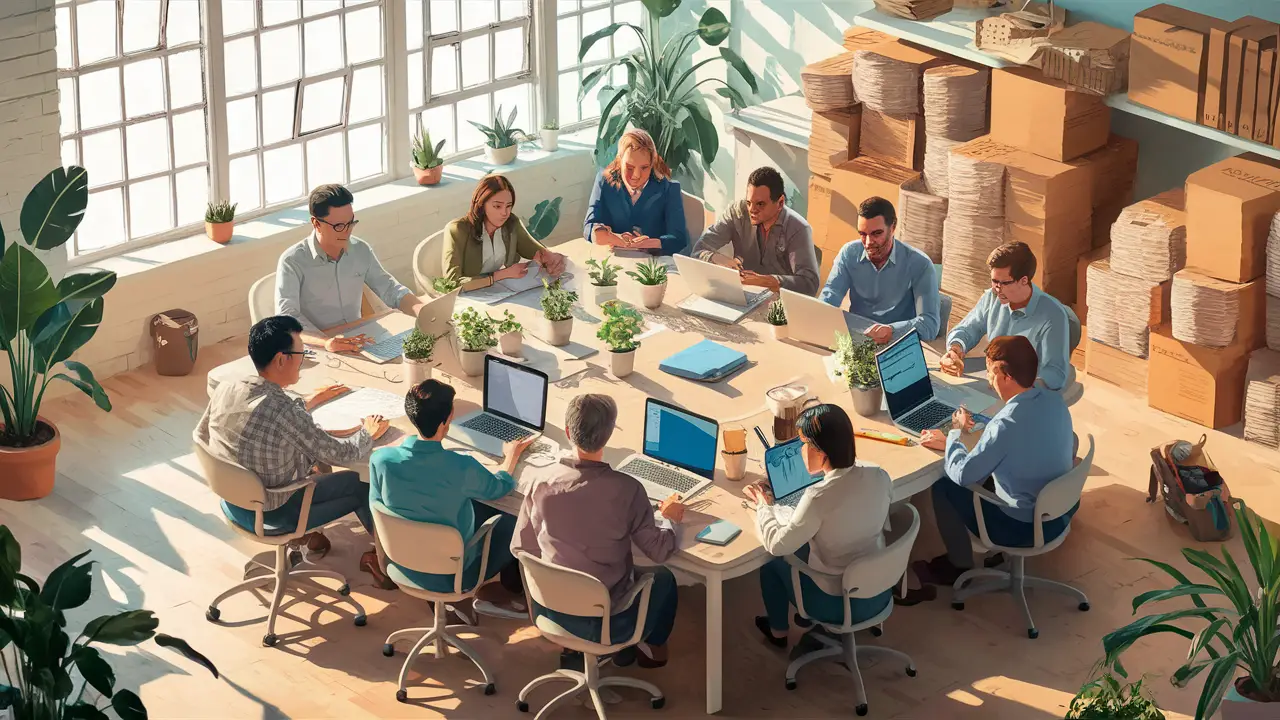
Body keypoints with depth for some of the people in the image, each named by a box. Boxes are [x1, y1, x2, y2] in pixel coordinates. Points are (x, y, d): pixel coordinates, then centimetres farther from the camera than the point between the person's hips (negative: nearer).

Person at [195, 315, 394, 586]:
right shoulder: (284, 411, -32)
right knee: (364, 484, 10)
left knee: (313, 455, 26)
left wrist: (309, 403, 22)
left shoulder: (226, 389, -11)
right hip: (272, 515, -7)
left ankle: (306, 534, 35)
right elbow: (343, 454, -19)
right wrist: (368, 433, 0)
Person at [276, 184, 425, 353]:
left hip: (357, 342, 5)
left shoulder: (361, 251, 5)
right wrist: (326, 342, -41)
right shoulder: (293, 262, -13)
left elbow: (390, 290, 12)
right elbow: (287, 318, -23)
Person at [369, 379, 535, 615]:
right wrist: (512, 455, 17)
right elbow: (500, 487, -6)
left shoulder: (381, 459, -21)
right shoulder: (462, 468, -30)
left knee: (484, 506, 26)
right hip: (452, 576, -5)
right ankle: (514, 593, 38)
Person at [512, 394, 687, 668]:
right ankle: (652, 648, 45)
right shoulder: (626, 489, -22)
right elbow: (660, 551, -11)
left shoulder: (542, 481, -12)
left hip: (551, 613, 4)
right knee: (663, 578, 27)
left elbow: (520, 548, -1)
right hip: (608, 623, -4)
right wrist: (671, 519, 11)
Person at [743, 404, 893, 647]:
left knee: (773, 562, 21)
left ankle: (778, 630, 42)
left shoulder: (819, 497, -31)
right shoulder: (879, 476, -13)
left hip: (840, 604, -5)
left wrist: (764, 505, -4)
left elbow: (777, 545, -20)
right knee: (805, 548, 30)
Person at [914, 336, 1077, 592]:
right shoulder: (1054, 401, -7)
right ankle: (960, 554, 39)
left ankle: (960, 567, 25)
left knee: (944, 487, 8)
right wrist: (951, 442, 11)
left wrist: (954, 434, -2)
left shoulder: (1006, 424, -30)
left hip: (1025, 528, -7)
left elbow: (964, 474, -21)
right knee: (986, 473, 28)